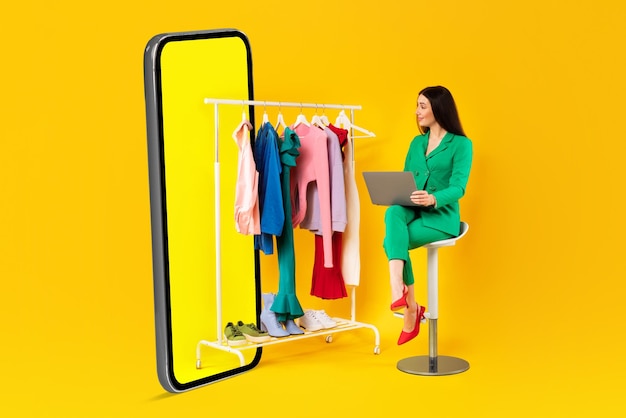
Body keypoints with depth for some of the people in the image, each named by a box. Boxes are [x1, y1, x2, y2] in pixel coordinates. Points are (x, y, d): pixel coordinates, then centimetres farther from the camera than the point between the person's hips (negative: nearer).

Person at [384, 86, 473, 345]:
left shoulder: (461, 144, -3)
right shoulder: (416, 143, 17)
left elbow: (458, 188, -14)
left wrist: (433, 199, -34)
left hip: (441, 216, -5)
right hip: (412, 211, 5)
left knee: (392, 241, -29)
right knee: (393, 213, -33)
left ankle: (410, 309, -15)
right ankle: (398, 290, -43)